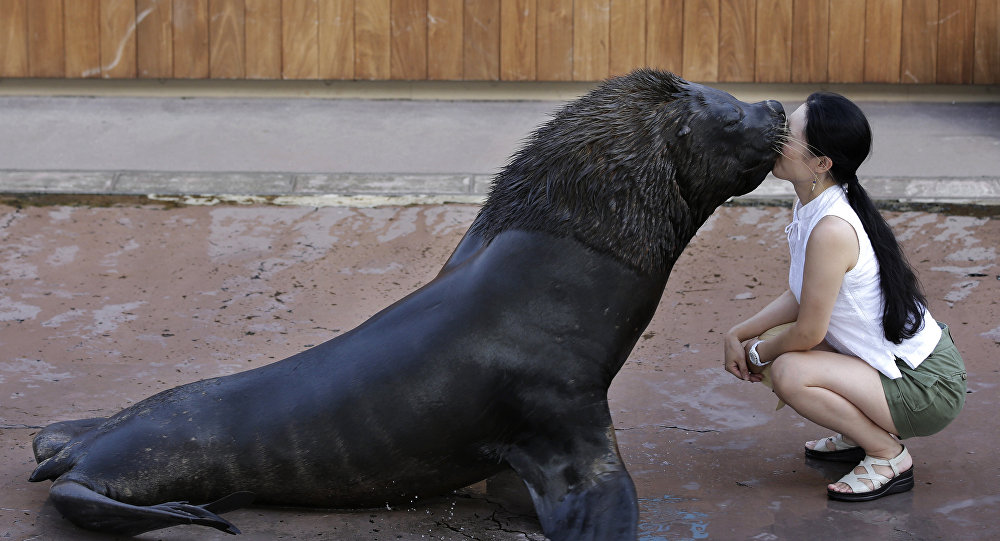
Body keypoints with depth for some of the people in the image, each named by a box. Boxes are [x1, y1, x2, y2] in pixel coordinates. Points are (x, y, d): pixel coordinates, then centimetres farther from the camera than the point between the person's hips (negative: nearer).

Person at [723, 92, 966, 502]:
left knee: (788, 372, -23)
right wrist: (738, 334, 4)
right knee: (777, 355, 6)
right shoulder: (810, 207, 1)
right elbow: (800, 297, 12)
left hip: (926, 390, -9)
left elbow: (809, 331, -21)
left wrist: (758, 354, -3)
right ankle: (862, 433, 20)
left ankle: (889, 456, -5)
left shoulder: (831, 230, -28)